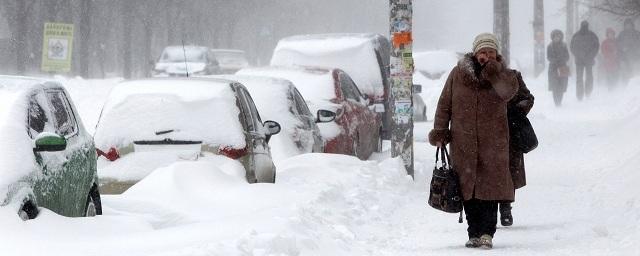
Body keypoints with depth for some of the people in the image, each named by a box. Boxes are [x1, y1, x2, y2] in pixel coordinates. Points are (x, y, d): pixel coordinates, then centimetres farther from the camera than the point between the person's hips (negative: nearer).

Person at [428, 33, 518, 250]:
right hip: (463, 144, 1)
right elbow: (444, 105, 9)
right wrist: (439, 132, 5)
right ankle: (474, 233, 11)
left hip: (493, 143, -1)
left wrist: (492, 69, -23)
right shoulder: (458, 74, 4)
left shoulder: (501, 75, 3)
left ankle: (487, 233, -1)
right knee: (468, 190, 3)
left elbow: (509, 91, -20)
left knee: (490, 188, -6)